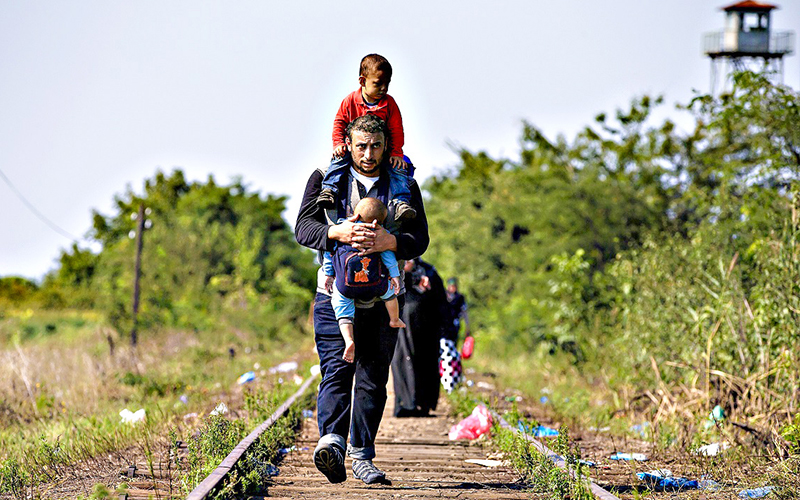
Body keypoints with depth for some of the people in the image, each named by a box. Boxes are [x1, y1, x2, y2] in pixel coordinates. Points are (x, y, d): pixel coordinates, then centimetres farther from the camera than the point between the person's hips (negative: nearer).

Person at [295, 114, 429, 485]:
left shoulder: (403, 185, 7)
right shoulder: (325, 179, 5)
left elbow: (419, 238, -3)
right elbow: (303, 227, -5)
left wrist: (388, 241, -25)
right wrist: (337, 233, -25)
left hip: (384, 297, 2)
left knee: (373, 377, 4)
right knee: (336, 368, -17)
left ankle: (362, 455, 12)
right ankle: (332, 442, -33)